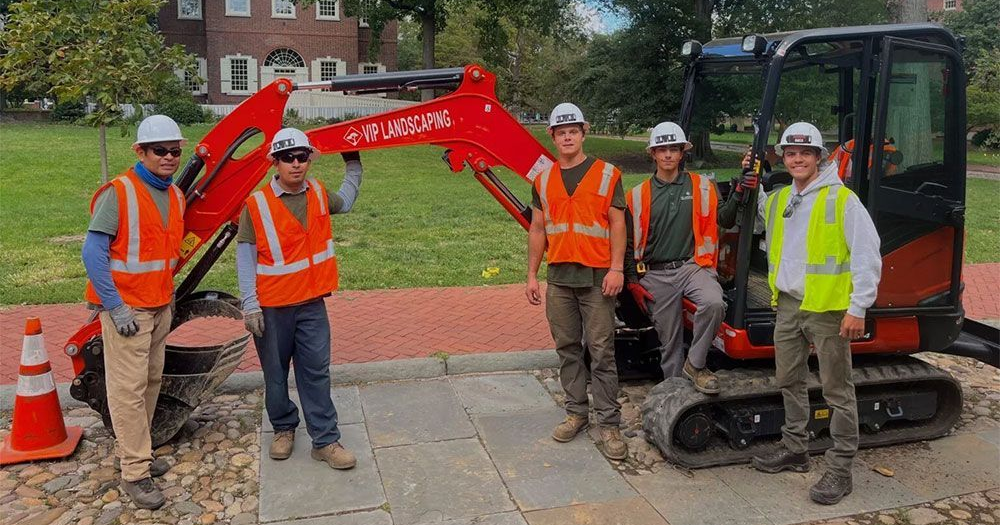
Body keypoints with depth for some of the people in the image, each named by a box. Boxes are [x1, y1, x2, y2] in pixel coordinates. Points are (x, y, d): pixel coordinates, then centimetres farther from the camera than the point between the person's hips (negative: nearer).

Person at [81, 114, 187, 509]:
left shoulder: (176, 196, 9)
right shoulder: (119, 192, -13)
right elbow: (93, 253, -15)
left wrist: (168, 294, 14)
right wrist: (116, 307, -17)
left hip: (161, 306, 7)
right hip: (126, 307, -7)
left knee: (151, 381, 14)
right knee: (129, 388, -3)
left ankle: (134, 450, 29)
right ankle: (135, 473, 5)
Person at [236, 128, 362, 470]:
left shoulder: (318, 194, 3)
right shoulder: (257, 203, -10)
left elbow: (345, 202, 28)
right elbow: (245, 256, -8)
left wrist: (353, 165, 24)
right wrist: (250, 304, -13)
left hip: (311, 303, 3)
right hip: (271, 307, -3)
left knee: (317, 372, 4)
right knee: (275, 374, 13)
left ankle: (325, 441, 11)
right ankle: (284, 428, 33)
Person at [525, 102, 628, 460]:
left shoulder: (606, 174, 0)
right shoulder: (543, 180, 11)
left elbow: (617, 224, -2)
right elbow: (537, 229, 13)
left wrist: (616, 269, -12)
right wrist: (532, 275, 9)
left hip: (597, 277, -4)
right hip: (559, 277, 4)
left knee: (601, 351, -2)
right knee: (567, 349, 11)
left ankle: (608, 423, 5)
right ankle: (576, 412, 24)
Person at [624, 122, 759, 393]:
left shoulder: (702, 186, 7)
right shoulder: (638, 195, 7)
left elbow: (724, 219, -4)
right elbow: (629, 242, 9)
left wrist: (738, 193, -19)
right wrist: (632, 281, 3)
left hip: (693, 266, -1)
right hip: (656, 275, 1)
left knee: (714, 303, -31)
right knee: (669, 340, 5)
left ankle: (695, 365, -12)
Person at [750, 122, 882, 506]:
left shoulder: (842, 200, -9)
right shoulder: (778, 201, 11)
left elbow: (867, 256, -13)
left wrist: (858, 308, -16)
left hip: (827, 307, -7)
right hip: (788, 305, 7)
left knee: (837, 390, 1)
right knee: (789, 381, 16)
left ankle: (840, 470, 9)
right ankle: (794, 450, 32)